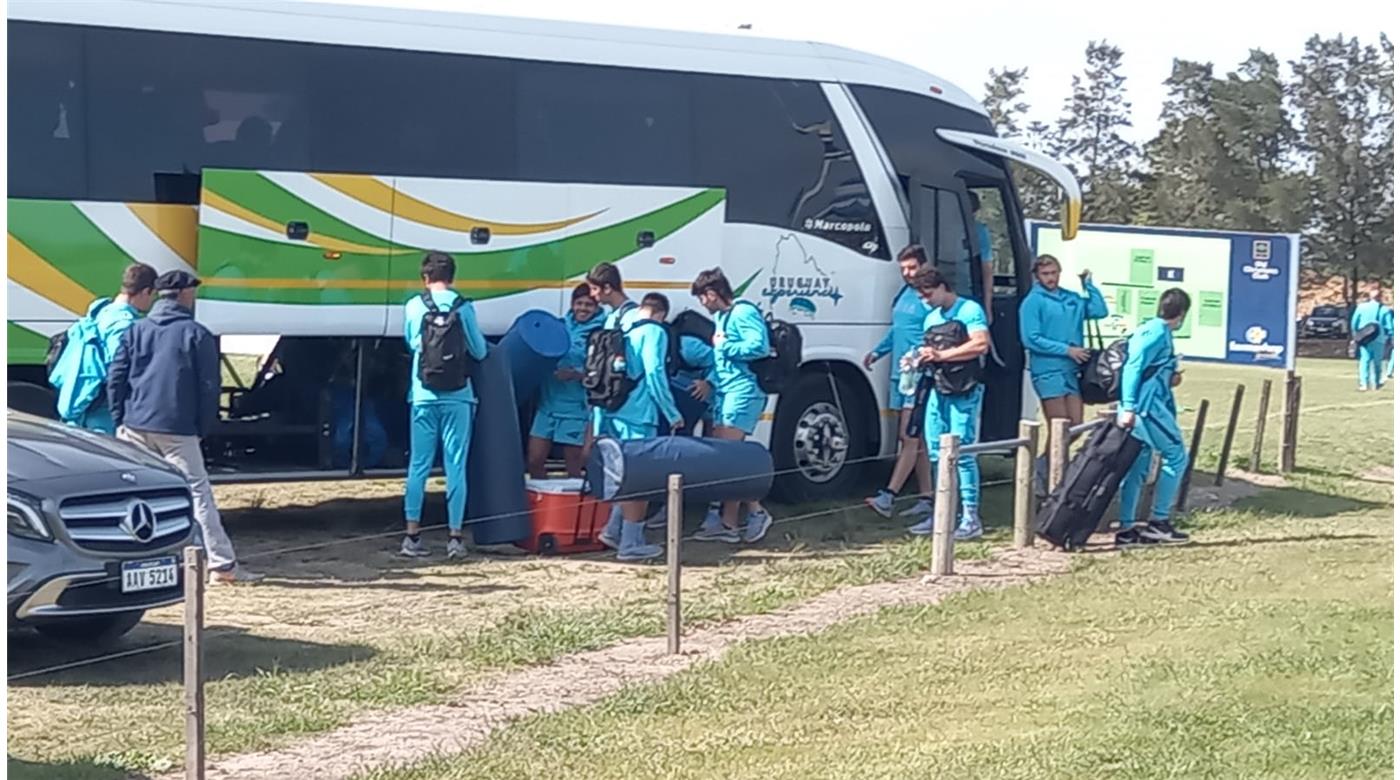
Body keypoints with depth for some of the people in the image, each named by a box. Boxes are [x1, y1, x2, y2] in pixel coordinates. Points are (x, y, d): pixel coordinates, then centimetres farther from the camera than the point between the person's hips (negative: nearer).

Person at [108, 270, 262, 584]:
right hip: (177, 430, -4)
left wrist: (119, 422, 12)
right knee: (198, 492, -4)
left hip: (135, 427, 4)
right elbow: (209, 386, -2)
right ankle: (222, 564, -7)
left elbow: (115, 379, 8)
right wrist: (202, 429, 6)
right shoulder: (196, 335, 0)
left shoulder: (134, 332, 11)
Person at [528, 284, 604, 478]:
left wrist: (575, 374, -26)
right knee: (534, 459, 4)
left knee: (573, 469, 2)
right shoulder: (560, 326, 10)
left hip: (576, 407, -5)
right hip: (549, 402, 5)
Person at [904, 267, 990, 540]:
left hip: (964, 392, -8)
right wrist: (920, 360, 4)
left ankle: (970, 517, -9)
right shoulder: (931, 318, 21)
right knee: (937, 454, 7)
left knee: (962, 453, -11)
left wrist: (940, 355, -19)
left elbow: (981, 344, -19)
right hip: (938, 390, 8)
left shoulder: (970, 310, -5)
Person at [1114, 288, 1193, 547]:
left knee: (1137, 467, 10)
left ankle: (1126, 529, 9)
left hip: (1140, 408, 10)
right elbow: (1133, 368, -20)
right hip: (1148, 406, -10)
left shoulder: (1150, 330, 17)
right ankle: (1159, 522, 0)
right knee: (1176, 456, -1)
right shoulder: (1158, 333, -11)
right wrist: (1129, 407, -25)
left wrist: (1169, 379, 19)